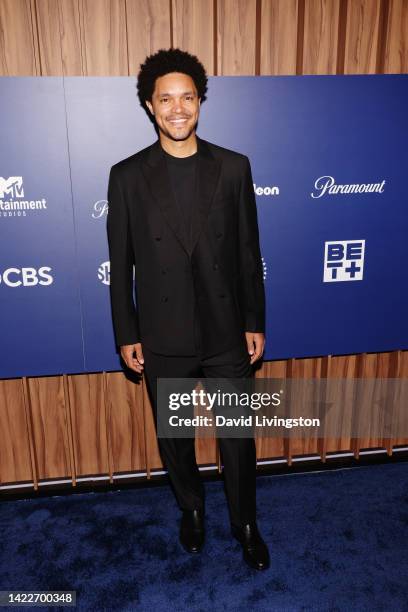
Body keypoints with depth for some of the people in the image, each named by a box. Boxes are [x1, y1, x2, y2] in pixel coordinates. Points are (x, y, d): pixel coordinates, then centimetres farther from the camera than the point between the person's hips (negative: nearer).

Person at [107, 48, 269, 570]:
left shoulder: (233, 167, -2)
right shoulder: (127, 175, -4)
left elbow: (248, 252, 1)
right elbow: (121, 264, -1)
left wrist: (254, 323, 2)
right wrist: (126, 335, -1)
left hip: (226, 332, 1)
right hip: (163, 338, 0)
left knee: (238, 438, 13)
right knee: (174, 437, 19)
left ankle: (245, 524, 39)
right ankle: (191, 508, 47)